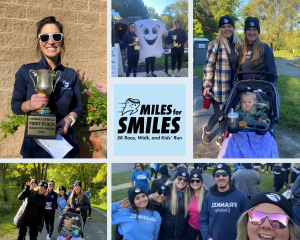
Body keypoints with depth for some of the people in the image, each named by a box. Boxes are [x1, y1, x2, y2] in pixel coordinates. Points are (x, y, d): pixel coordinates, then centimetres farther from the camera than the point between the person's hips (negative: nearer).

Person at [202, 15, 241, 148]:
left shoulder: (237, 44, 8)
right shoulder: (215, 44, -9)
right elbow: (208, 65, -9)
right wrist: (207, 85, -13)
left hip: (231, 86, 5)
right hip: (218, 86, -5)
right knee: (219, 114, -3)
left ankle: (221, 138, 28)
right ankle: (207, 130, 28)